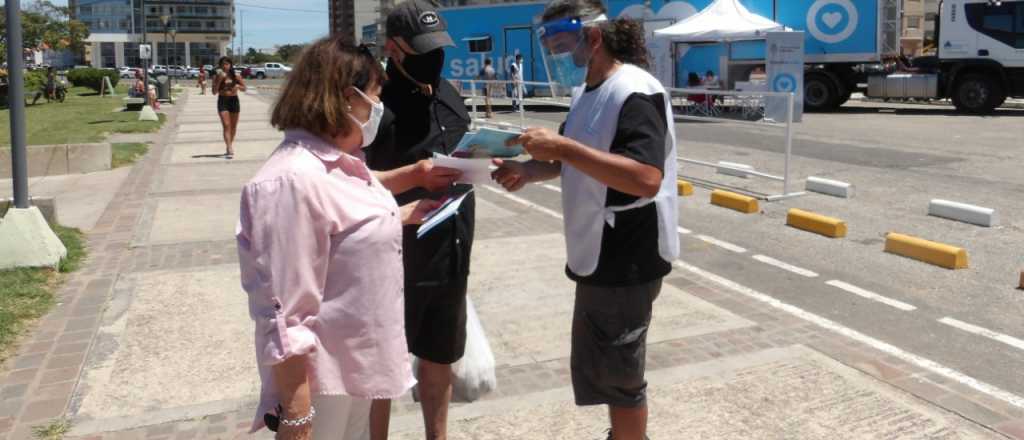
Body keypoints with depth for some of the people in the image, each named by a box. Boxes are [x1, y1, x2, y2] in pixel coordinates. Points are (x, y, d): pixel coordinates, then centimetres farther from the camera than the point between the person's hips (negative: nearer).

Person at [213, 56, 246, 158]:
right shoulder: (218, 77, -2)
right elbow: (214, 92, -6)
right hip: (222, 101, -2)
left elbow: (244, 88, 8)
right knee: (226, 126, -12)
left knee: (233, 126, 12)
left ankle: (230, 145, 31)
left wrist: (238, 86, -14)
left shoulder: (236, 76, 1)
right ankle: (230, 150, -19)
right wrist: (219, 80, -16)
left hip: (234, 101, 2)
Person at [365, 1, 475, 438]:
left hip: (450, 257, 7)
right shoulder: (376, 102, -15)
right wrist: (415, 175, -24)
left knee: (440, 356, 21)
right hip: (395, 261, -7)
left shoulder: (448, 95, 9)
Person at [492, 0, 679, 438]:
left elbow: (646, 179, -32)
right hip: (599, 256, 10)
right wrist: (529, 169, 1)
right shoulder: (587, 91, 11)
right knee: (598, 366, 21)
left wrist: (563, 147, -33)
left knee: (617, 373, 5)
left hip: (625, 262, -10)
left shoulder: (635, 92, -19)